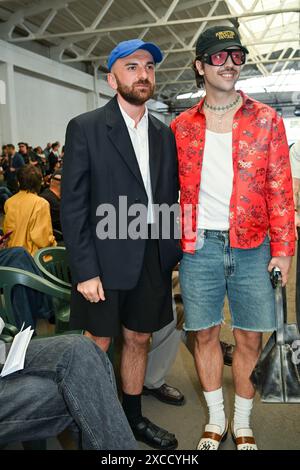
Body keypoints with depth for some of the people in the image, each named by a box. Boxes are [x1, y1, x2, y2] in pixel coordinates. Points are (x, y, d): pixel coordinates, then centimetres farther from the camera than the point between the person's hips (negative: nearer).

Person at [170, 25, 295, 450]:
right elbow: (174, 190, 8)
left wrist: (283, 249, -3)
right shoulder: (181, 126, 6)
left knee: (250, 339, 7)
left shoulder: (266, 120, 4)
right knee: (205, 334, 9)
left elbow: (280, 188, 1)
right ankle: (216, 421, 31)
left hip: (253, 248, 0)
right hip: (199, 247, 1)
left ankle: (243, 424, 29)